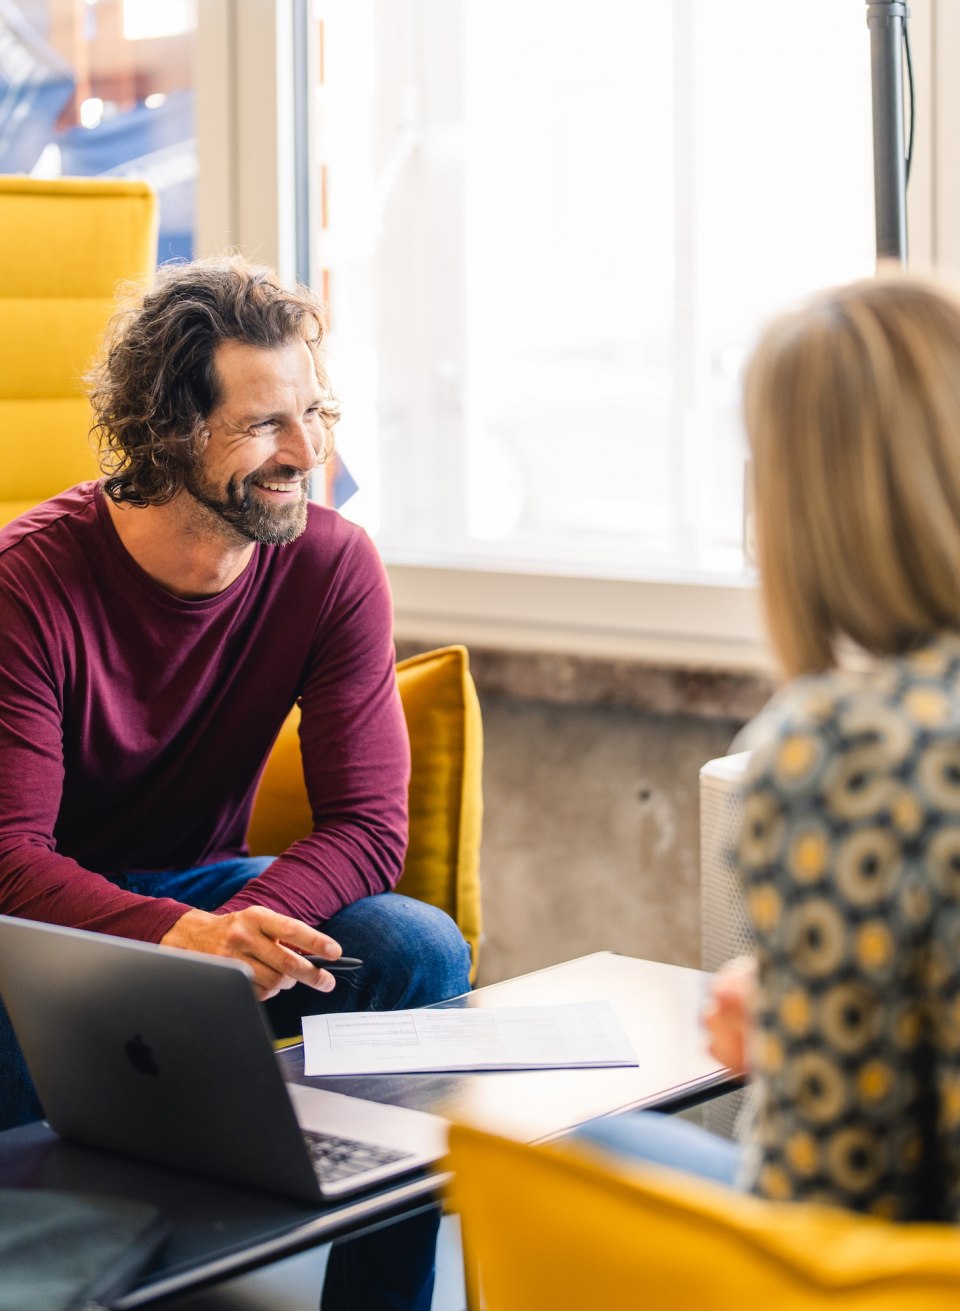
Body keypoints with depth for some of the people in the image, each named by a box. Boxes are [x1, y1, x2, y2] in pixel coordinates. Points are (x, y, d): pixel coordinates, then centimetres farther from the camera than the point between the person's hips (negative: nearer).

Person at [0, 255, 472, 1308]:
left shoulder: (331, 567, -11)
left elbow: (367, 825, -13)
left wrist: (239, 929, -35)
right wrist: (181, 938, -43)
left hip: (203, 889, 4)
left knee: (423, 954, -22)